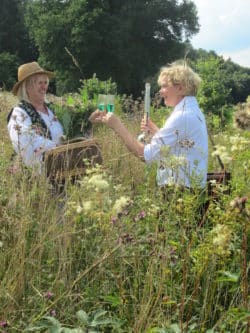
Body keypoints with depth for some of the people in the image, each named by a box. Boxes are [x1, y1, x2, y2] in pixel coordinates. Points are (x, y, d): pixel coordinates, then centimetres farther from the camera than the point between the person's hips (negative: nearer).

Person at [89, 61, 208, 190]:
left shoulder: (182, 116, -18)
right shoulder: (192, 110, 13)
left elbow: (146, 155, -21)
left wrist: (117, 126, -16)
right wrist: (154, 130, 6)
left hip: (181, 190, -9)